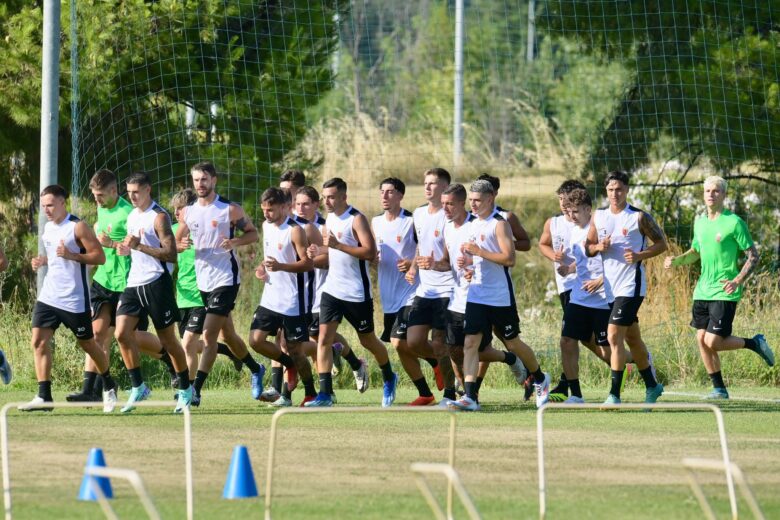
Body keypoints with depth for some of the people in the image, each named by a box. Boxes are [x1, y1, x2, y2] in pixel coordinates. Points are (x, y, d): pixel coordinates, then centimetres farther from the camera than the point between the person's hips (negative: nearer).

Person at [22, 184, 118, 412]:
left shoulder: (78, 227, -11)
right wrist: (43, 260, 6)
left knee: (87, 343, 8)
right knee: (39, 341, -9)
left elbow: (99, 257, -14)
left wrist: (72, 255, -27)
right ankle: (44, 396, -9)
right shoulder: (48, 228, 11)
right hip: (48, 297, 6)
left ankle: (109, 386, 31)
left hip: (74, 299, -6)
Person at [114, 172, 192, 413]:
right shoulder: (132, 216, 14)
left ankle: (185, 389, 16)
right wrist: (125, 248, 3)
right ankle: (138, 387, -1)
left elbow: (171, 254, -16)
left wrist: (139, 246, -23)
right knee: (122, 333, -9)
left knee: (168, 339, 1)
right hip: (134, 283, 7)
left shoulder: (159, 217, -10)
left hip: (156, 283, -7)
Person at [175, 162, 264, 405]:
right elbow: (175, 243, 15)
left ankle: (195, 390, -15)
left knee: (209, 334, -14)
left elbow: (253, 233, 0)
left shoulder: (230, 209, -7)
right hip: (202, 281, 6)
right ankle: (255, 370, 37)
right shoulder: (188, 212, 8)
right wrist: (182, 245, -9)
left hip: (226, 279, -6)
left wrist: (235, 242, -19)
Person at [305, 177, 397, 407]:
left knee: (368, 341, 10)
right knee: (324, 338, -9)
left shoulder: (356, 219, -14)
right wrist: (318, 254, 2)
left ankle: (389, 378, 35)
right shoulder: (330, 218, 10)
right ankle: (325, 393, -11)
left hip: (357, 293, -6)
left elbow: (370, 252, -23)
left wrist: (337, 245, -28)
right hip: (332, 289, 6)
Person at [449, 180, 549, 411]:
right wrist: (469, 263, 4)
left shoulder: (499, 224, -11)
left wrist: (478, 252, -23)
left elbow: (509, 258, -21)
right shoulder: (474, 224, 13)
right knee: (470, 343, -8)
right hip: (476, 295, 6)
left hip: (500, 296, -6)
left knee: (512, 343, 7)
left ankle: (540, 380, 31)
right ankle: (469, 397, -13)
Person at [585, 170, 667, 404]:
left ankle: (614, 394, -17)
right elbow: (588, 247, 15)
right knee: (632, 338, 17)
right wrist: (598, 247, -8)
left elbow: (661, 243, -2)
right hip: (610, 287, 6)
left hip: (631, 286, -6)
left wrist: (640, 255, -18)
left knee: (614, 336, -16)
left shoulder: (640, 217, -7)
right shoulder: (598, 217, 8)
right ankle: (652, 386, 31)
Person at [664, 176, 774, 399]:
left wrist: (738, 281, -22)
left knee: (713, 342, -13)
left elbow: (753, 256, -9)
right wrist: (676, 260, 6)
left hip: (724, 294, -7)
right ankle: (719, 388, 15)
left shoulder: (734, 223, -10)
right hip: (703, 292, 7)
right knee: (702, 339, 3)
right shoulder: (700, 222, 10)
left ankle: (754, 343, 11)